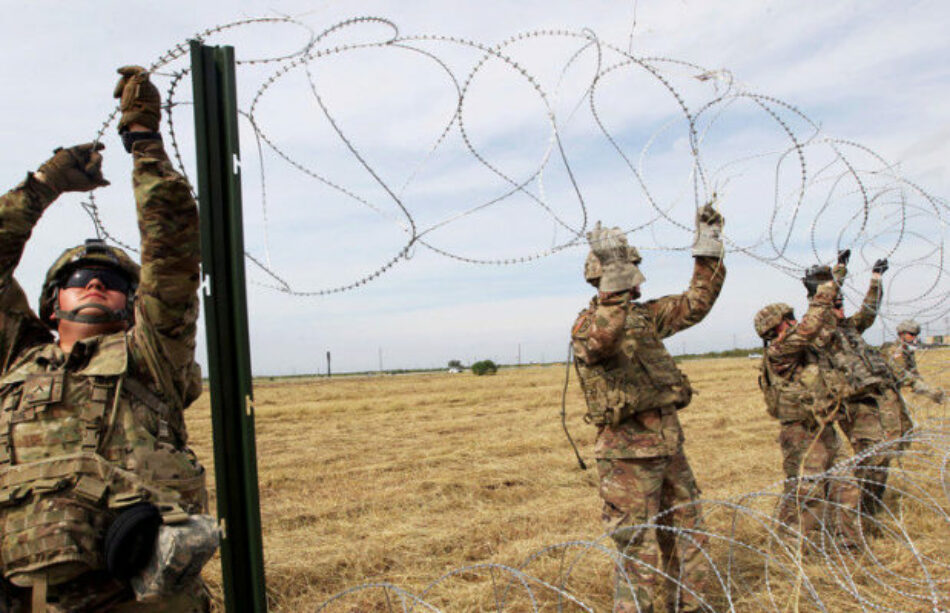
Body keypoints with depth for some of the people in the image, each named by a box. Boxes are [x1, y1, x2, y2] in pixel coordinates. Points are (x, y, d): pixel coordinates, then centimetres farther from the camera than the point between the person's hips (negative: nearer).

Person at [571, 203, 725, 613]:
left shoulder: (644, 315, 11)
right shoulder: (586, 324, -13)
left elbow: (695, 304, 16)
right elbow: (601, 341, -37)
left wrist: (708, 247, 11)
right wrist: (614, 285, -44)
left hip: (670, 446, 8)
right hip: (629, 453, -8)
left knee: (687, 537, 19)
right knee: (638, 553, 0)